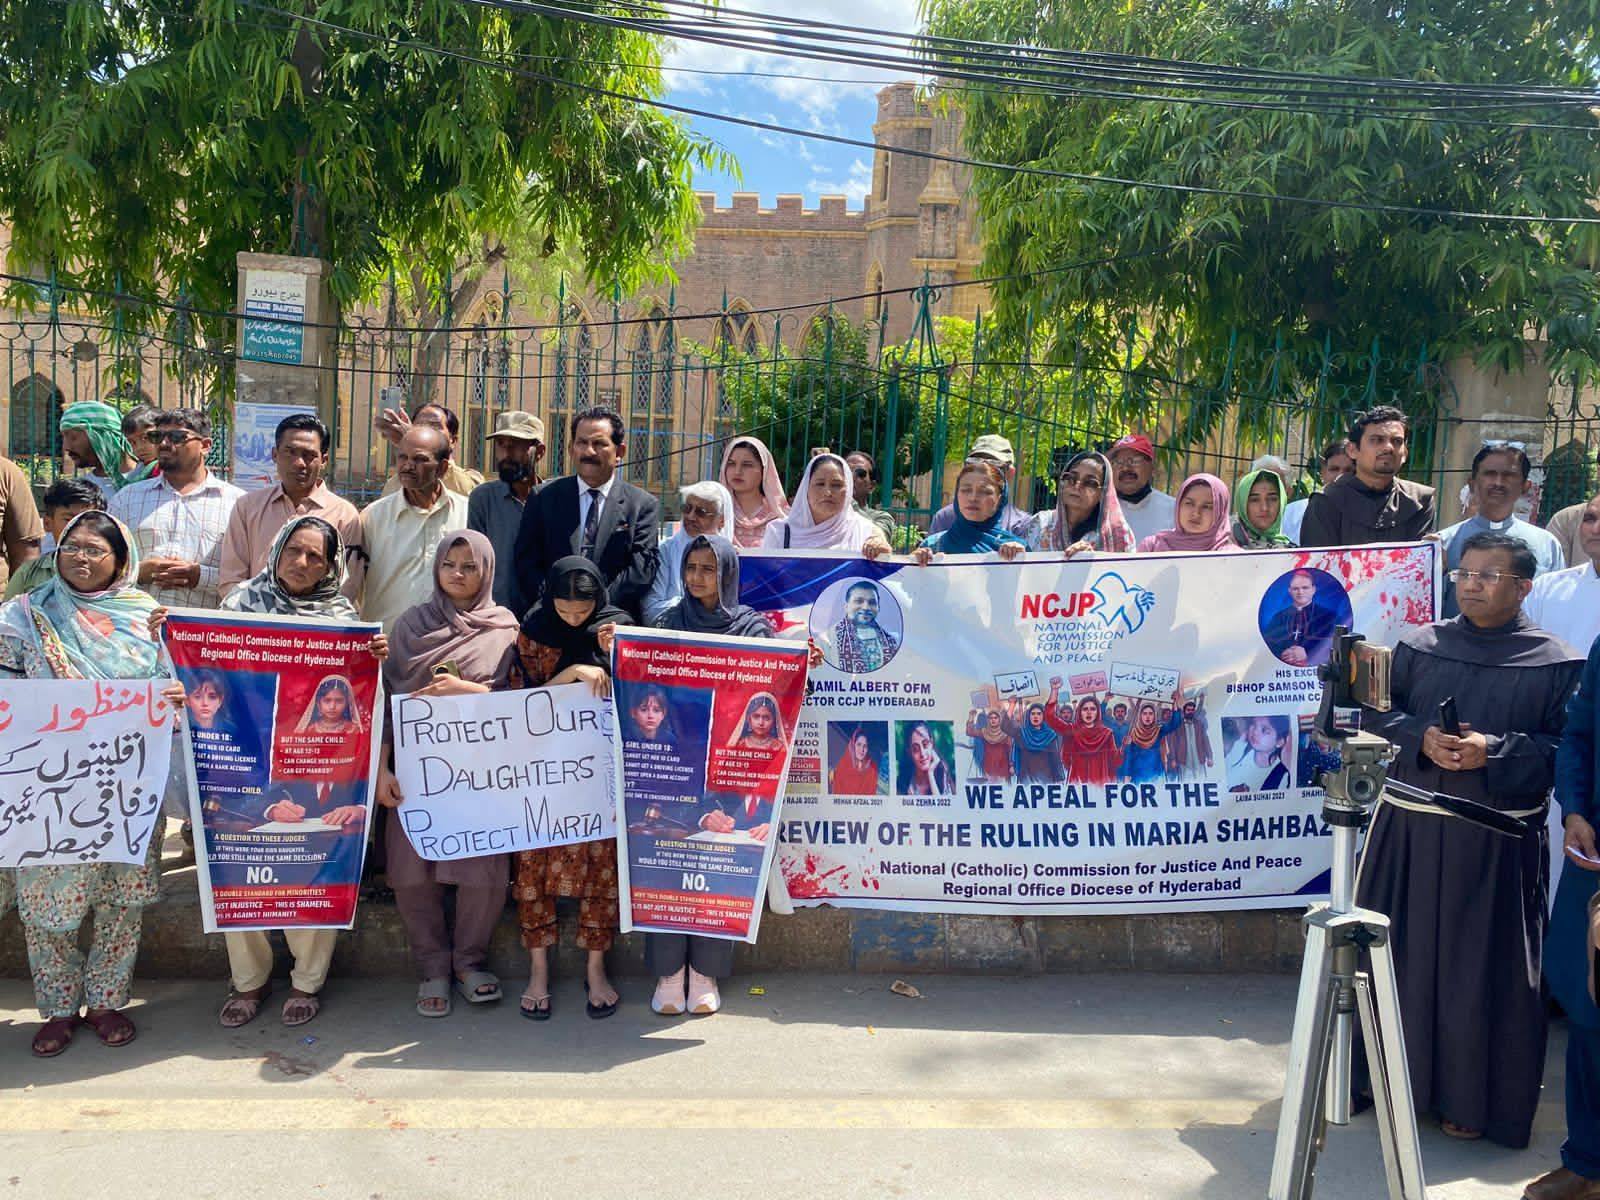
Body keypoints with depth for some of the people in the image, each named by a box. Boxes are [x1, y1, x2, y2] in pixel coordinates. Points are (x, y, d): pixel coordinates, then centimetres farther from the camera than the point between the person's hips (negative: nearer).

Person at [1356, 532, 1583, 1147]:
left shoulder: (1554, 663, -1)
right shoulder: (1418, 646, 7)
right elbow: (1374, 712, 5)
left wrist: (1496, 751, -19)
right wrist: (1420, 738, -13)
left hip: (1497, 841, -2)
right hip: (1410, 828, 3)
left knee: (1485, 969, 4)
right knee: (1402, 954, 9)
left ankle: (1475, 1100, 21)